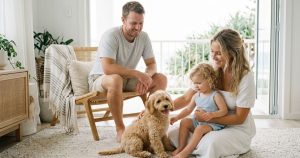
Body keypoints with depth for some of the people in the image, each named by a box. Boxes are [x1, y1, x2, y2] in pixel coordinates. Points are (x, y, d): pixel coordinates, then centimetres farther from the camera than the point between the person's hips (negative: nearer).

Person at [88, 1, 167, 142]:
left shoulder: (143, 37, -4)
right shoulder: (111, 35, -23)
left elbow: (152, 64, -1)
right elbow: (107, 68, -34)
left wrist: (147, 75, -25)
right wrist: (137, 74, -34)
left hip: (127, 79, 6)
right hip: (100, 79, -6)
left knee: (161, 79, -10)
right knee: (116, 80, -41)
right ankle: (120, 128, -25)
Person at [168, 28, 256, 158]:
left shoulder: (246, 77, -17)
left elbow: (239, 118, -15)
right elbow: (186, 98, -2)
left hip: (239, 129, -6)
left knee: (211, 142, -37)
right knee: (172, 134, -10)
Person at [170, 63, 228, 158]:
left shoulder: (215, 95, -12)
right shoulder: (196, 96, 7)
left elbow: (224, 111, -16)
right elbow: (188, 109, 11)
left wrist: (212, 115, -32)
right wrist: (176, 117, 0)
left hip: (213, 124, -7)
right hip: (198, 122, 7)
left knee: (200, 128, -33)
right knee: (184, 122, -9)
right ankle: (181, 147, -9)